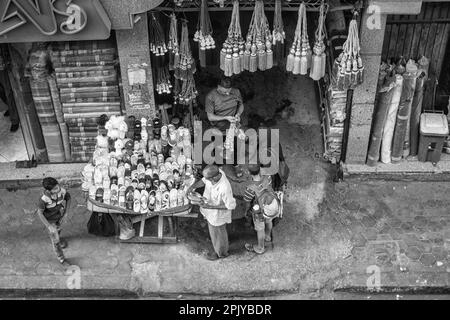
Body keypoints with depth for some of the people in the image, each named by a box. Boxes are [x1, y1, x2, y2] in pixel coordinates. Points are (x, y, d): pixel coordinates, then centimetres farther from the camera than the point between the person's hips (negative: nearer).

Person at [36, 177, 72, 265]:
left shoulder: (62, 191, -32)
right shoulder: (44, 198, -40)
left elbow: (68, 198, -8)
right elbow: (39, 213, -24)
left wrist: (66, 214, -8)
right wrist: (49, 226, -24)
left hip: (59, 215, 3)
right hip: (49, 219, -3)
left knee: (58, 229, 34)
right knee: (56, 240, 8)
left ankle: (58, 237, 69)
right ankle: (61, 259, 31)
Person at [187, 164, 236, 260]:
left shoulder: (224, 189, -43)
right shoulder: (215, 172, -23)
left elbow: (231, 206, -29)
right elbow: (203, 181, -2)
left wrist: (211, 206, -29)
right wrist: (193, 186, -20)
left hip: (218, 215, -7)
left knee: (218, 233, 21)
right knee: (213, 230, 33)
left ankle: (221, 253, 51)